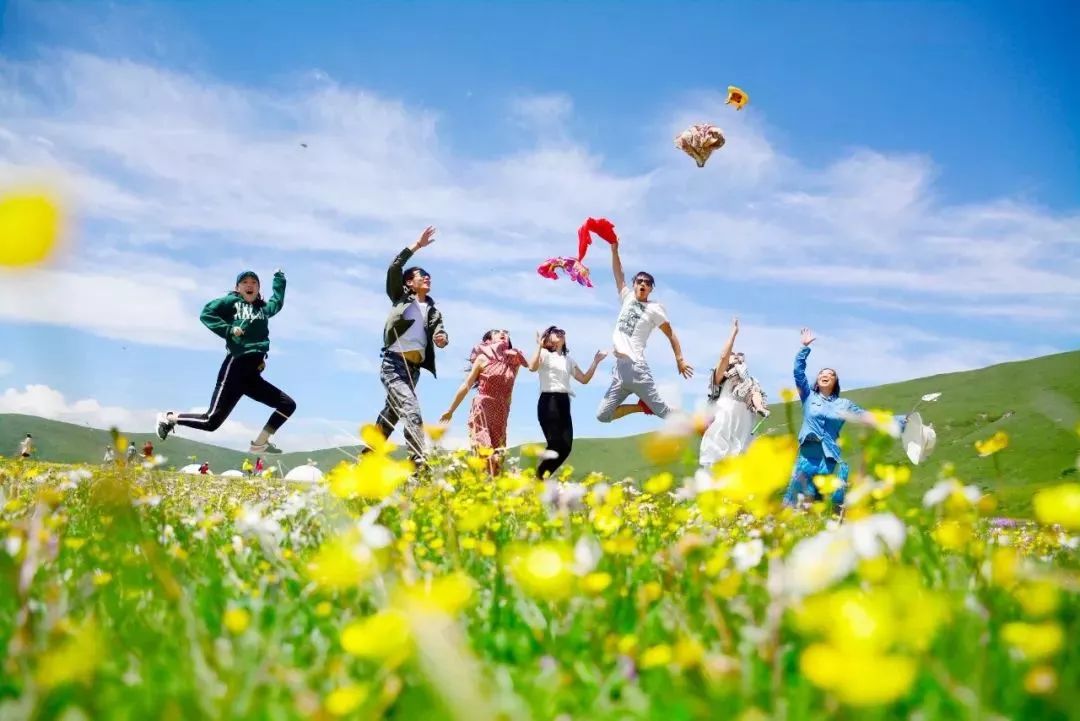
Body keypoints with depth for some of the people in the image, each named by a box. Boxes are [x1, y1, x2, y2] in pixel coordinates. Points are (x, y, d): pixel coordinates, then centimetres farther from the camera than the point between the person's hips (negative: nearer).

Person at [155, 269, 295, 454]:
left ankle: (259, 444, 6)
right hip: (235, 368, -6)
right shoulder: (231, 301, 5)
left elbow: (278, 301, 41)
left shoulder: (263, 308, 20)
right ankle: (169, 418, 12)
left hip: (253, 376, 6)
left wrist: (279, 278, 42)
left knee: (288, 405, 4)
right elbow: (206, 313, -8)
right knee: (211, 421, -10)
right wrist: (229, 330, -15)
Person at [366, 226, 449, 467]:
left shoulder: (433, 311, 18)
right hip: (394, 364, -5)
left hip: (413, 369, 6)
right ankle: (418, 465, -32)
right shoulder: (401, 298, 9)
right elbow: (393, 269, -5)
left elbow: (439, 332, 1)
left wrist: (442, 338, -23)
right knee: (412, 411, -23)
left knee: (390, 417, 13)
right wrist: (416, 246, -5)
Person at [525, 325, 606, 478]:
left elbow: (584, 379, 22)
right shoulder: (545, 354, 4)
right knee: (556, 445, -15)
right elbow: (532, 367, -17)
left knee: (566, 446, -4)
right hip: (548, 401, -7)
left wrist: (595, 361, 16)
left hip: (564, 403, 7)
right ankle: (537, 478, -6)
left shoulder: (568, 359, 24)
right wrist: (539, 346, -15)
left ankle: (541, 478, 3)